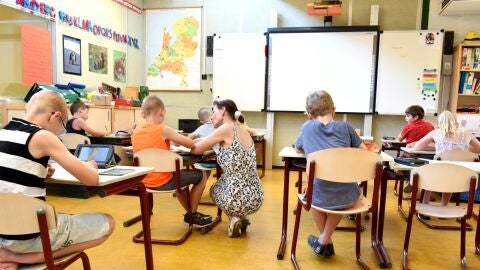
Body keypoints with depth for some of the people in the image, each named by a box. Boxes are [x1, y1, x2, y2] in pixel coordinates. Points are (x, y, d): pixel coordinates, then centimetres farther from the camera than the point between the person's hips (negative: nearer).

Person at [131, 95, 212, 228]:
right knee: (201, 176, 10)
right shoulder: (163, 130, -17)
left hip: (145, 182, 8)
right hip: (163, 182, -7)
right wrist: (177, 139, 8)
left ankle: (190, 213, 38)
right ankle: (193, 215, 20)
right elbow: (191, 144, -12)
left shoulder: (135, 132, 1)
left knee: (180, 174, 33)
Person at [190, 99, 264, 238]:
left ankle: (234, 218, 11)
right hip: (256, 198, 6)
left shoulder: (226, 129, -11)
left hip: (237, 199, -6)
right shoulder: (244, 132, 10)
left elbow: (196, 149, -5)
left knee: (214, 188, 30)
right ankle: (242, 217, 20)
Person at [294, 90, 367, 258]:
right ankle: (324, 240, 32)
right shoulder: (345, 126, 7)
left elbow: (298, 148, 25)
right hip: (349, 197, 1)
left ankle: (327, 243, 36)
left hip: (320, 197, -1)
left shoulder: (307, 126, 7)